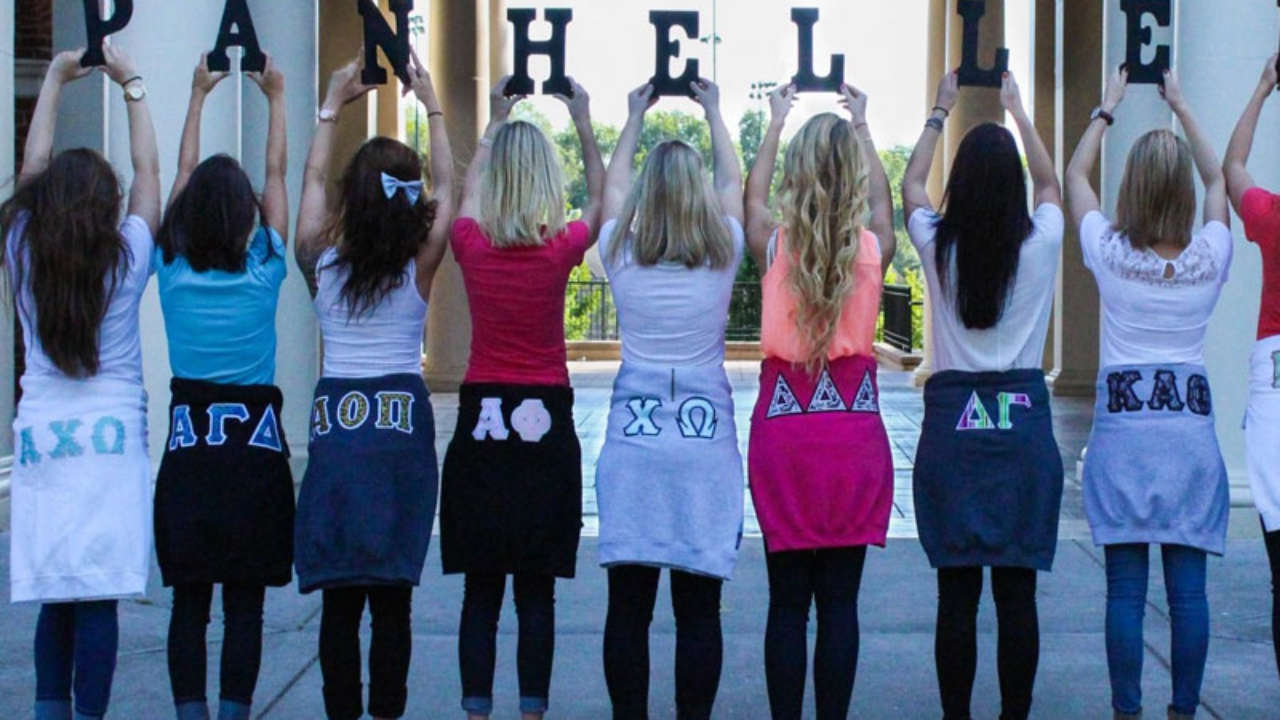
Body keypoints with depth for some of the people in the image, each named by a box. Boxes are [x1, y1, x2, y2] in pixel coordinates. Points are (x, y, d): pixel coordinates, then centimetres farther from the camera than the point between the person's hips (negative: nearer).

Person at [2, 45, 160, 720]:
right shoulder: (125, 259, -4)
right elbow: (148, 170, 8)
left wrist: (54, 78, 23)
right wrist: (131, 83, 18)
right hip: (111, 436, -3)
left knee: (54, 597, 9)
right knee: (98, 599, -2)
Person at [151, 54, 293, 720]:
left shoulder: (172, 271, -2)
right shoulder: (263, 272, -6)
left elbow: (183, 173, 11)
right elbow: (277, 175, 7)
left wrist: (197, 96, 23)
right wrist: (276, 97, 18)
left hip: (188, 446, 2)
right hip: (254, 446, -2)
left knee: (189, 600, 6)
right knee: (244, 603, 1)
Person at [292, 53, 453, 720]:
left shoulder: (320, 263, -1)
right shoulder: (419, 268, -4)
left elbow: (311, 179, 15)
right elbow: (446, 186, 9)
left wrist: (333, 104, 22)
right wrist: (432, 106, 17)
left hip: (335, 423, 2)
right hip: (402, 426, -1)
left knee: (339, 598, 4)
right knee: (392, 597, 1)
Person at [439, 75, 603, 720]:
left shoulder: (471, 245, -4)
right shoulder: (561, 249, -8)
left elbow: (467, 191, 20)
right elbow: (599, 200, 14)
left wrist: (496, 122, 30)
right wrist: (583, 124, 21)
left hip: (480, 420, 2)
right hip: (545, 424, -1)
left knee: (480, 589, 6)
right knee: (536, 591, 4)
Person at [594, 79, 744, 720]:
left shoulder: (622, 256, 0)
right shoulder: (722, 256, -1)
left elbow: (612, 186, 21)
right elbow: (733, 181, 19)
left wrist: (635, 117, 35)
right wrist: (714, 113, 34)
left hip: (631, 436, 1)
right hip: (706, 435, -1)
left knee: (628, 605, 4)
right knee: (698, 606, 2)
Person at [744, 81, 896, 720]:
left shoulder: (775, 245, -5)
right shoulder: (872, 248, -4)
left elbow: (752, 195, 18)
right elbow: (883, 200, 20)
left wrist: (776, 122, 31)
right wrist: (861, 125, 33)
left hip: (782, 429, 0)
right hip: (854, 428, 0)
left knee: (787, 599, 5)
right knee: (840, 599, 4)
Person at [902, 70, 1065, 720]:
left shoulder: (938, 245, -3)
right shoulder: (1040, 244, -3)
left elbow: (911, 182, 19)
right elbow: (1050, 181, 20)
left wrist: (940, 112, 30)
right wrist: (1018, 111, 31)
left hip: (952, 417, 0)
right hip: (1024, 419, 0)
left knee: (957, 590, 3)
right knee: (1017, 590, 3)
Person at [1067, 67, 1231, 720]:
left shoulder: (1109, 254, -5)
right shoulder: (1209, 258, -1)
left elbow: (1074, 176, 13)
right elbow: (1218, 179, 20)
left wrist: (1107, 108, 23)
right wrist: (1181, 108, 27)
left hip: (1123, 426, -1)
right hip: (1191, 426, 1)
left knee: (1125, 588, 0)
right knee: (1188, 587, 3)